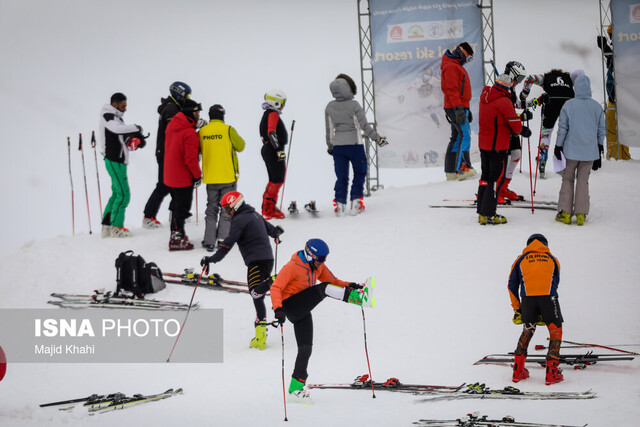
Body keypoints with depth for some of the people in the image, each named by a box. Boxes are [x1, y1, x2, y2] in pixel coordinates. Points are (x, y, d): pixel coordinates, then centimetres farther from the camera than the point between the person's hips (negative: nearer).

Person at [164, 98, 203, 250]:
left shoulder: (172, 125, 3)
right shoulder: (189, 133, -23)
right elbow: (191, 158, -23)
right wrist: (197, 175, -11)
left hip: (170, 175, 8)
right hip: (183, 178, -8)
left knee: (176, 205, 21)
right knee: (182, 208, 2)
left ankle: (176, 234, 31)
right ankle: (177, 239, 8)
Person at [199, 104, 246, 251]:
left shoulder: (202, 132, -1)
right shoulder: (228, 130, -12)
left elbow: (198, 151, 10)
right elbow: (240, 146, -2)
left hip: (210, 177, 3)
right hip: (228, 176, -3)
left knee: (211, 208, 12)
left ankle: (209, 241, 6)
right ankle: (222, 237, -1)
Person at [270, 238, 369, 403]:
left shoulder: (318, 266, 7)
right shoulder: (292, 267, -16)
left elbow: (332, 281, 13)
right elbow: (276, 288, -21)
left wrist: (348, 285, -7)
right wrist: (278, 308, -36)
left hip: (303, 312, 8)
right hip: (290, 305, -8)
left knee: (306, 348, 3)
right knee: (322, 289, -25)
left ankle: (296, 388, 6)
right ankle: (354, 297, -43)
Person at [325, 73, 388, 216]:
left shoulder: (330, 107, 0)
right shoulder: (354, 105, -13)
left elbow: (329, 129, 9)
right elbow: (364, 125, -11)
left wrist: (330, 145, 22)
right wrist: (377, 138, 0)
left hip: (338, 146, 3)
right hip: (355, 145, -3)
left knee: (341, 177, 10)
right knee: (359, 174, 12)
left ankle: (339, 203, 4)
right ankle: (356, 201, 4)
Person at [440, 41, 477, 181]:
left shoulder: (457, 66, 23)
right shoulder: (451, 66, -10)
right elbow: (451, 89, -19)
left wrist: (466, 109, 29)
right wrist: (459, 108, -26)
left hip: (460, 107, 11)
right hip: (455, 107, -11)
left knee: (457, 138, 9)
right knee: (464, 135, -18)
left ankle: (451, 171, 9)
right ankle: (463, 168, -25)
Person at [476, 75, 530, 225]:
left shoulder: (485, 97, 5)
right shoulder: (503, 101, -20)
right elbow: (516, 125, -18)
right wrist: (522, 130, 5)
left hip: (483, 143, 8)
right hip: (498, 145, -8)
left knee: (486, 176, 16)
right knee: (497, 178, -1)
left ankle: (481, 212, 20)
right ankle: (488, 214, -1)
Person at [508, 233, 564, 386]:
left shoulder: (521, 259, 21)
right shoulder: (552, 259, 22)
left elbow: (512, 286, 18)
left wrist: (516, 309, 23)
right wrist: (543, 313, 27)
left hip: (527, 298, 2)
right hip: (548, 297, -1)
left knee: (527, 331, 19)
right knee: (555, 332, 10)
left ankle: (518, 371, 18)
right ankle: (552, 373, 3)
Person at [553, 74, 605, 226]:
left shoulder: (568, 105, -8)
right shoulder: (597, 107, 0)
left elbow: (562, 128, -5)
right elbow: (601, 130, 8)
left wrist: (558, 146, 6)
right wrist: (599, 150, 18)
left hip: (572, 150, -2)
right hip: (590, 151, 2)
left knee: (568, 179, 9)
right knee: (583, 181, 8)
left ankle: (565, 212, 6)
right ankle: (581, 214, 3)